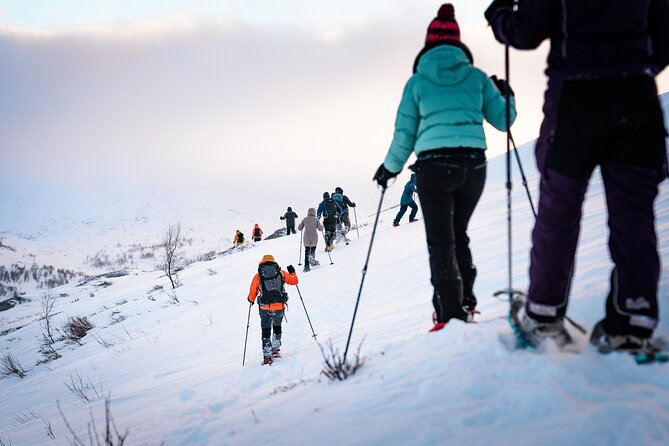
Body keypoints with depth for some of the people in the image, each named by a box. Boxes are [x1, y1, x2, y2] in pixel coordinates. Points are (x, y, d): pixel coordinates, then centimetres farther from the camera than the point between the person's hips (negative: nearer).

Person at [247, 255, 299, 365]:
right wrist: (292, 272, 34)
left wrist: (251, 300, 30)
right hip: (279, 306, 1)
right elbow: (294, 281, 15)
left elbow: (252, 294, 8)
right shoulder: (280, 273, 9)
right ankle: (276, 349, 26)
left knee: (266, 330, 7)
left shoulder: (258, 276, 7)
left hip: (265, 307, -1)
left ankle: (267, 356, -1)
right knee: (277, 326, 25)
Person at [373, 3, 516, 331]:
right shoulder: (476, 77, 7)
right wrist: (506, 95, 32)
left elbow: (404, 133, 8)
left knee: (440, 242, 1)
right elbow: (502, 120, 11)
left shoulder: (417, 81, 4)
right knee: (459, 235, 20)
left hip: (434, 166, -3)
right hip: (474, 165, 3)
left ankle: (451, 312, -8)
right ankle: (466, 302, 16)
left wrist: (390, 168, 22)